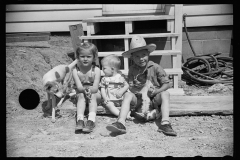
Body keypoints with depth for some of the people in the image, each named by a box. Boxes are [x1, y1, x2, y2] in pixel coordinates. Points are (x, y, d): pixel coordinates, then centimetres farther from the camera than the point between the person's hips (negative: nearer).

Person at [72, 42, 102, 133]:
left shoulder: (96, 70, -9)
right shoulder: (76, 71, -7)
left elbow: (95, 88, -18)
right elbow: (79, 87, -18)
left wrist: (89, 90, -41)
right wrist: (84, 90, -41)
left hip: (95, 94, -1)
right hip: (81, 92, 1)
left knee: (93, 96, -33)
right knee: (81, 96, -32)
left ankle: (91, 120, -49)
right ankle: (80, 120, -47)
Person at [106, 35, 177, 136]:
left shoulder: (155, 67, -1)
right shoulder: (132, 69, 6)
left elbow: (166, 84, -2)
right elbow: (130, 87, 7)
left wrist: (156, 91, -19)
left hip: (153, 99, -1)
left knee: (165, 94, -29)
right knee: (128, 95, -25)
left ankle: (165, 123, -41)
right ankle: (121, 122, -39)